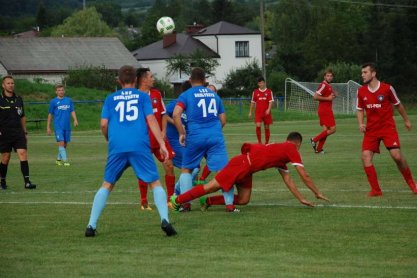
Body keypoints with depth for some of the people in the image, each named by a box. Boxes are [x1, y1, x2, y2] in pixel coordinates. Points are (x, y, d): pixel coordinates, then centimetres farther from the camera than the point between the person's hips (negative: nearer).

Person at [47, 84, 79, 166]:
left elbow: (72, 111, 8)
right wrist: (48, 127, 6)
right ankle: (65, 160, -14)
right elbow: (50, 114, 7)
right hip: (58, 126, -4)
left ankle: (59, 158, 23)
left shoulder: (69, 100, 10)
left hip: (67, 126, 4)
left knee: (65, 144, 8)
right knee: (61, 142, -13)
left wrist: (75, 120, -10)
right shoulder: (53, 102, 3)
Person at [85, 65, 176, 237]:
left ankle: (91, 225, 7)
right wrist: (162, 144, 0)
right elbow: (151, 120, 1)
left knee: (107, 185, 14)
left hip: (117, 146, 2)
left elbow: (103, 124, 8)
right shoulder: (142, 96, 12)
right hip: (140, 146, -2)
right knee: (155, 183, 4)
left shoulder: (110, 99, 16)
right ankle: (164, 220, -16)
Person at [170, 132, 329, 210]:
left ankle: (208, 201, 8)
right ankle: (177, 200, -1)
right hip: (243, 164, -9)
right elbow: (304, 176, -2)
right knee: (211, 187, -6)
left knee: (243, 200, 7)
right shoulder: (291, 150, -2)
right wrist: (317, 194, 5)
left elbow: (288, 180, 25)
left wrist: (301, 199, 21)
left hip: (246, 169, 9)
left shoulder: (281, 156, 24)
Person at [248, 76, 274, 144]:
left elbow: (271, 101, -6)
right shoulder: (255, 92, 7)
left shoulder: (269, 92, 1)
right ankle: (259, 142, -7)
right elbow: (252, 102, 12)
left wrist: (268, 109, -22)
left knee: (266, 127, 5)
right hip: (258, 112, 0)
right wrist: (250, 112, 10)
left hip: (266, 112, 0)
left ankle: (266, 143, 16)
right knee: (258, 126, -16)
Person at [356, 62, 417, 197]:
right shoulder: (361, 91, 1)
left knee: (397, 156, -14)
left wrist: (406, 120, 16)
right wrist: (361, 124, -6)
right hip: (371, 129, 3)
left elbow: (398, 105, 6)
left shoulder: (387, 88, -8)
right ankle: (375, 190, -3)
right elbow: (360, 110, 12)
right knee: (365, 156, -14)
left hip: (388, 127, -3)